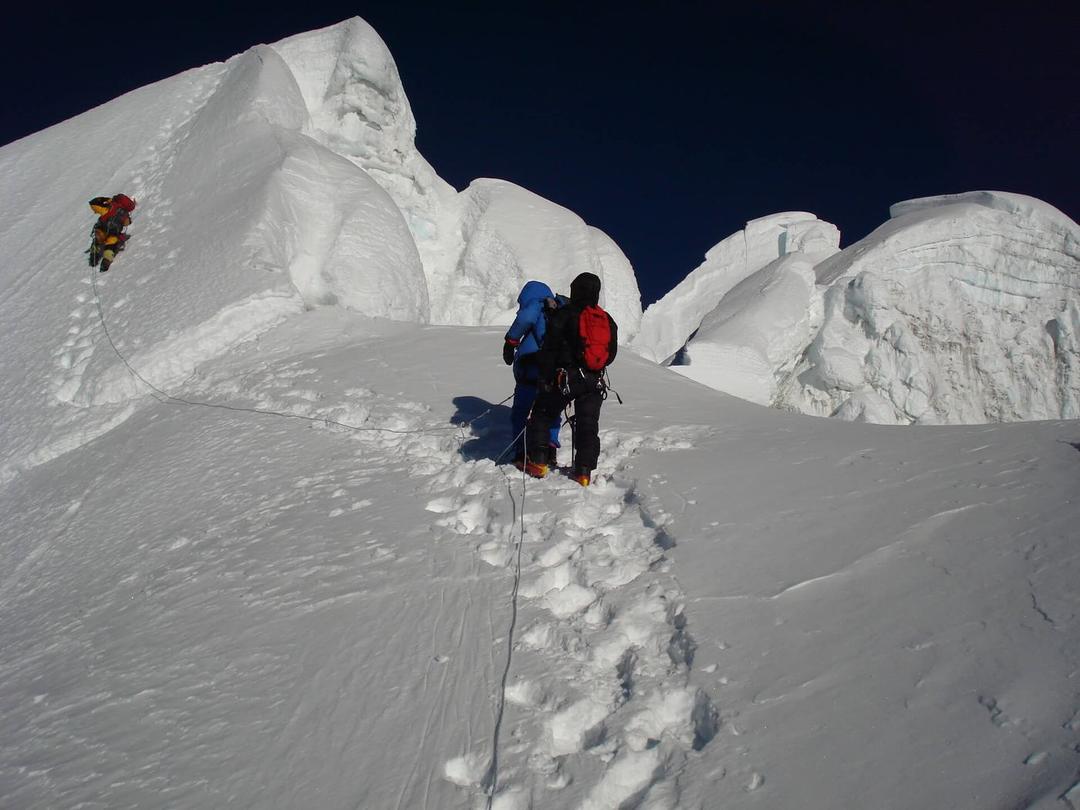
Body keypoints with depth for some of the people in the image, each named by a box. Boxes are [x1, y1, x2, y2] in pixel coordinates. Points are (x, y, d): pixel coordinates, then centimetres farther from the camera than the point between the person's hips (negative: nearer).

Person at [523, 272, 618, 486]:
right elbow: (611, 353, 14)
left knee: (541, 415, 12)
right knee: (588, 425, 9)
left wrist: (544, 378, 1)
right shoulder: (608, 321, 9)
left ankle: (538, 462, 9)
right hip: (595, 382, 4)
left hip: (565, 378, -4)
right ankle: (584, 472, 4)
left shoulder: (563, 315, -6)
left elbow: (549, 350, -7)